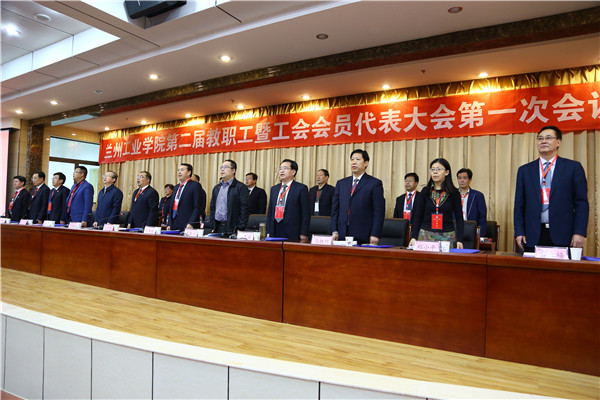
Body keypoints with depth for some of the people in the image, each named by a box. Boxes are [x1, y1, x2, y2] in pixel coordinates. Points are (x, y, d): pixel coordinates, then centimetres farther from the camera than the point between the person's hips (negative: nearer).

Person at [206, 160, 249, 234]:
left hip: (232, 228, -5)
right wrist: (212, 227, 10)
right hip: (217, 227, 6)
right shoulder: (216, 188, 16)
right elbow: (212, 208, 17)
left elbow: (244, 209, -10)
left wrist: (240, 229, -15)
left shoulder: (241, 187, -5)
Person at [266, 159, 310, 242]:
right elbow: (270, 212, 16)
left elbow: (306, 214, -5)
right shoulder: (274, 189, 15)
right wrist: (268, 232, 9)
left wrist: (303, 235, -11)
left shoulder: (301, 188, -2)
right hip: (274, 233, 5)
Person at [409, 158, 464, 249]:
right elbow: (418, 216, 4)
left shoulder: (453, 193, 1)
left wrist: (459, 240, -8)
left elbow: (459, 219, 2)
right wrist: (413, 237, -6)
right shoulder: (425, 191, 4)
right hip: (426, 234, 1)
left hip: (447, 236, -1)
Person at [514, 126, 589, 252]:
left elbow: (581, 203, 2)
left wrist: (580, 232, -7)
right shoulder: (524, 170, 10)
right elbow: (519, 205, 9)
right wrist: (519, 232, 1)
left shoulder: (573, 167, 6)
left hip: (563, 236, -1)